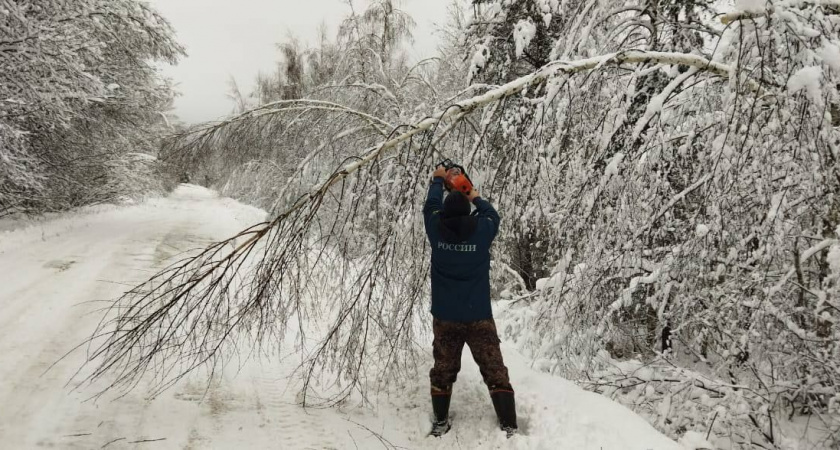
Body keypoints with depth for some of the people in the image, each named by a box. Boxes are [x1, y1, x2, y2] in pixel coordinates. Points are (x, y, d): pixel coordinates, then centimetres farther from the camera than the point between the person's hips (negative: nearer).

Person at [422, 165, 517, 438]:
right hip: (479, 317, -1)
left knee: (443, 370, 15)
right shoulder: (481, 230, -9)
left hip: (444, 317, 2)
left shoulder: (436, 230, -6)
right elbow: (493, 216, 13)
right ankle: (509, 426, 4)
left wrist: (437, 179, 31)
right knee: (495, 371, 5)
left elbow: (430, 206, 14)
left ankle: (440, 422, 21)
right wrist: (476, 198, 30)